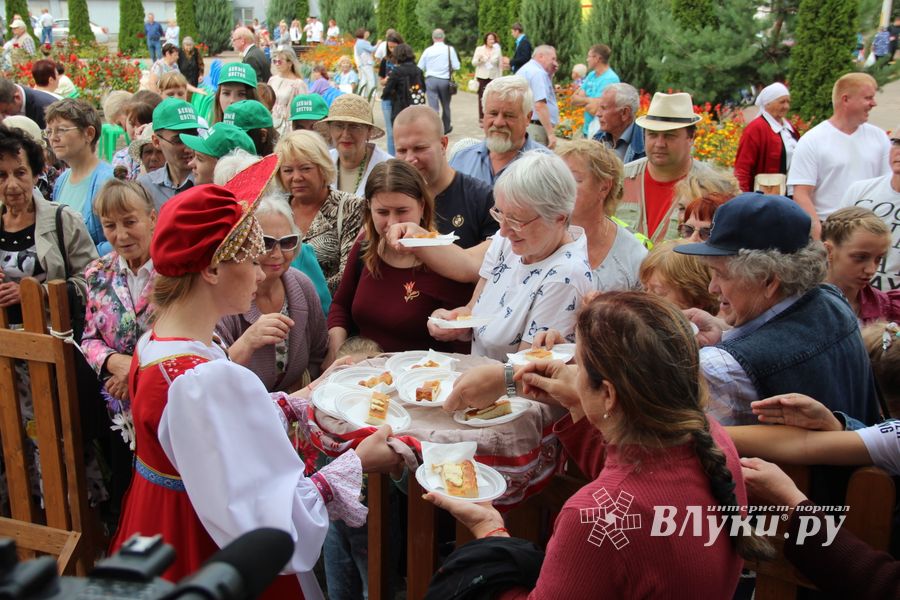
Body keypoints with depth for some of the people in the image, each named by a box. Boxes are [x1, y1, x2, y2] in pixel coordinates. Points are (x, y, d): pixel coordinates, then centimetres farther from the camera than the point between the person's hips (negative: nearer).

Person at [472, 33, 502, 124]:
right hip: (482, 76, 0)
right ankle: (481, 119, 2)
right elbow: (473, 63, 4)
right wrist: (479, 59, -18)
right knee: (482, 98, -2)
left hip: (493, 77, 0)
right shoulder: (479, 49, 4)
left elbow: (500, 65, 6)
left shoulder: (497, 50, 3)